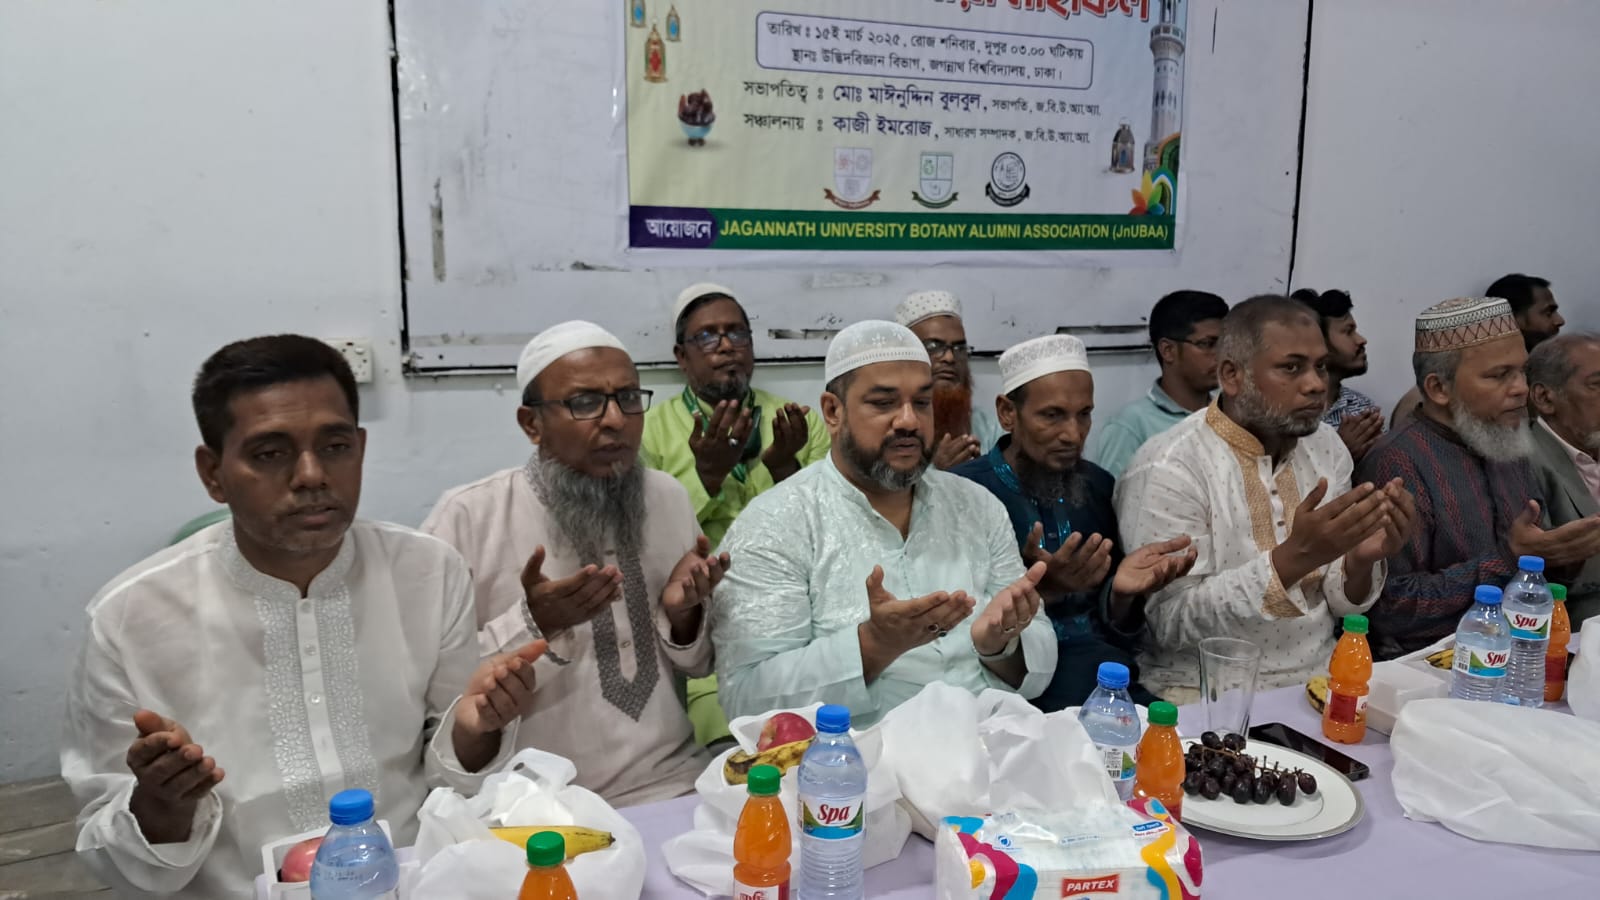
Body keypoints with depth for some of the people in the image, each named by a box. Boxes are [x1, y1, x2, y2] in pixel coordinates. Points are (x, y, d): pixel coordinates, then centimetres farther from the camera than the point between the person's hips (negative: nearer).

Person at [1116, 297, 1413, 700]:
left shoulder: (1326, 447, 5)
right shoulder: (1168, 469, -16)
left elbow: (1336, 605, 9)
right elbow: (1171, 622, -20)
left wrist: (1361, 560, -13)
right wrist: (1292, 558, -29)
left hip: (1319, 678, 6)